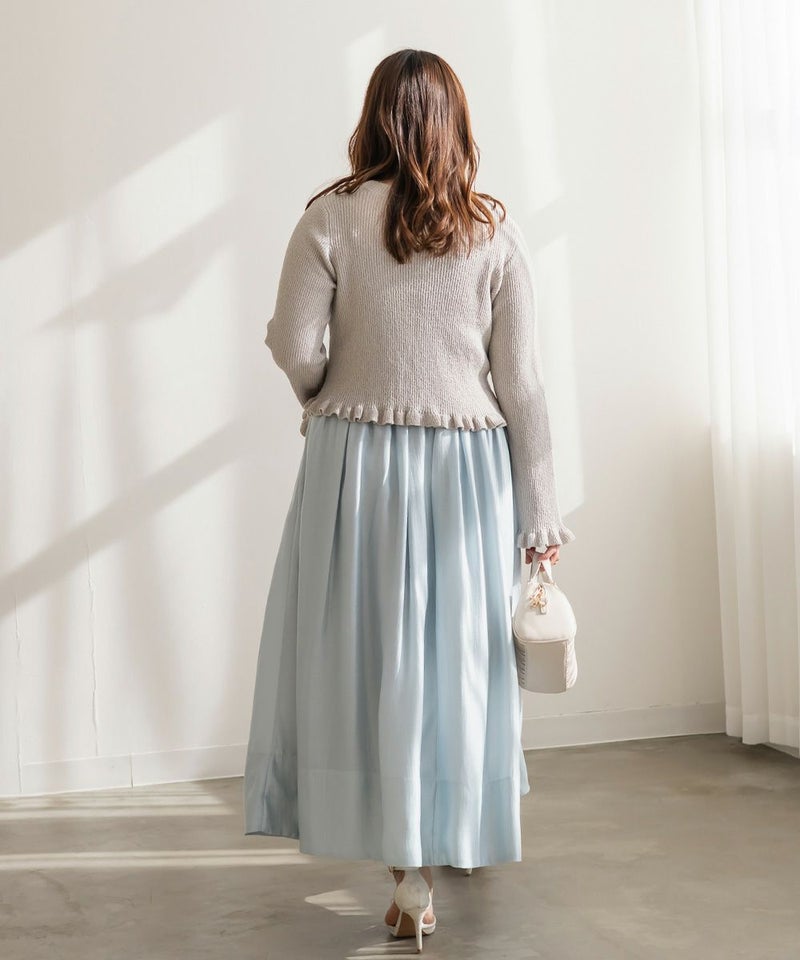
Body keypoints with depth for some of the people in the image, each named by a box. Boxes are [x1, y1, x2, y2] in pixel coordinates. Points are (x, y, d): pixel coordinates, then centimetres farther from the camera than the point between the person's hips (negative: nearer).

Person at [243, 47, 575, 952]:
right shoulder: (495, 231, -2)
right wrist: (540, 512, 3)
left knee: (361, 651, 10)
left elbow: (296, 350, -7)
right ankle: (420, 873, 24)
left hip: (356, 462, -1)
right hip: (467, 469, 1)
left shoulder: (331, 218, -5)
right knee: (452, 656, 11)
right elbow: (522, 382, -3)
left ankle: (406, 861, 17)